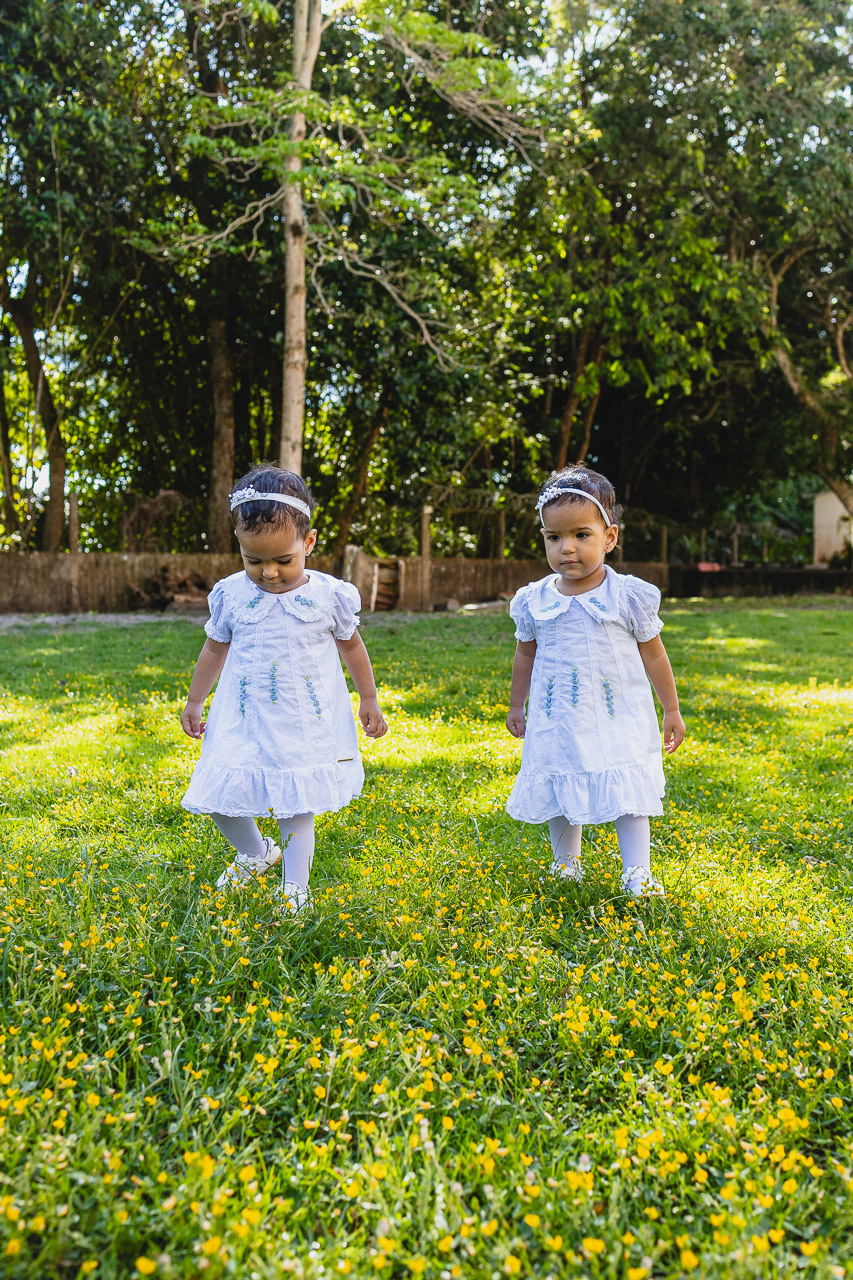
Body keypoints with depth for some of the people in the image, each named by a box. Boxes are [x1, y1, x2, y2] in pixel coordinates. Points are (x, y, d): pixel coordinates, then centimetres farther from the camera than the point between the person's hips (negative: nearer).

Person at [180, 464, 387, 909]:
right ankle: (255, 854, 30)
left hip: (306, 724, -2)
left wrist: (369, 701, 14)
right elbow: (215, 648, 12)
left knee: (297, 808, 2)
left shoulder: (330, 596, -7)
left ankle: (294, 890, 18)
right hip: (244, 720, 2)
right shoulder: (231, 595, -3)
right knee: (219, 795, 0)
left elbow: (351, 645, 9)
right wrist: (194, 702, 19)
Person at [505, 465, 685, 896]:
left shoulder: (628, 596, -8)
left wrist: (671, 710, 6)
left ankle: (637, 872, 7)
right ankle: (565, 861, 31)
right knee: (559, 793, 11)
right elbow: (525, 655, 14)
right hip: (557, 724, 2)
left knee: (629, 794, -2)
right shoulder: (534, 601, -1)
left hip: (619, 721, -2)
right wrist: (516, 707, 21)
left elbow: (653, 654, 2)